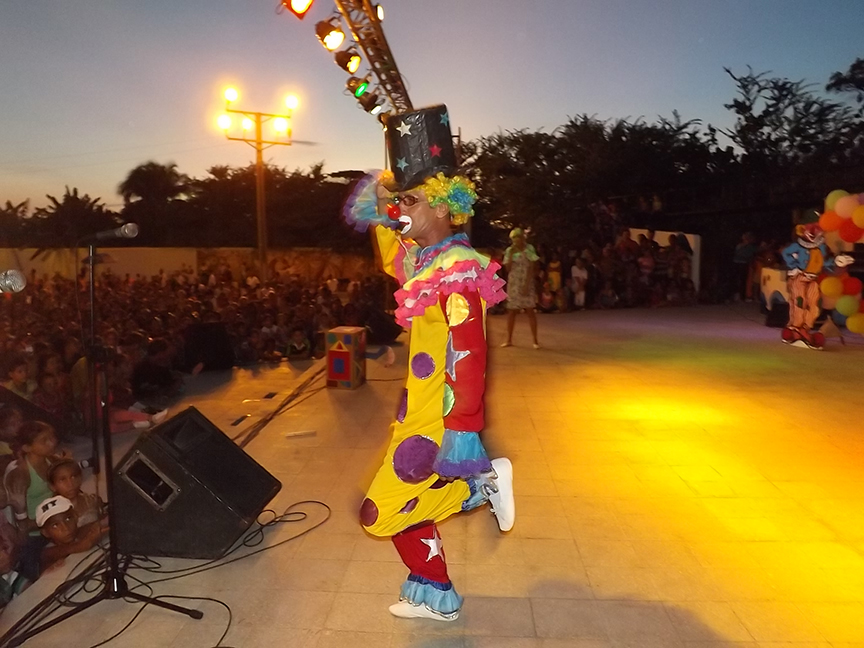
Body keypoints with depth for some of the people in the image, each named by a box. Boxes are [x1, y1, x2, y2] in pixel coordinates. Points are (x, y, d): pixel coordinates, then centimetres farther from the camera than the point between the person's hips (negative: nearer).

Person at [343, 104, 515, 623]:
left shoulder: (457, 272, -20)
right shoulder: (423, 260, 7)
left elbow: (468, 356, -27)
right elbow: (378, 227, 24)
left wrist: (463, 432, -29)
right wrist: (380, 202, 4)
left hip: (440, 421, -9)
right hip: (420, 414, 9)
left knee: (380, 514, -2)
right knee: (405, 505, 18)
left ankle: (484, 484, 4)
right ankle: (436, 598, 34)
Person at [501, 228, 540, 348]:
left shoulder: (529, 249, -3)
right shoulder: (509, 251, 3)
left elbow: (532, 268, -6)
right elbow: (508, 269, -4)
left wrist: (526, 284, -13)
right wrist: (511, 254, -12)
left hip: (526, 283, -2)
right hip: (513, 284, 2)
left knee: (530, 311, -5)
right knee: (511, 311, 4)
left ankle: (535, 340, 0)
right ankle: (509, 340, 13)